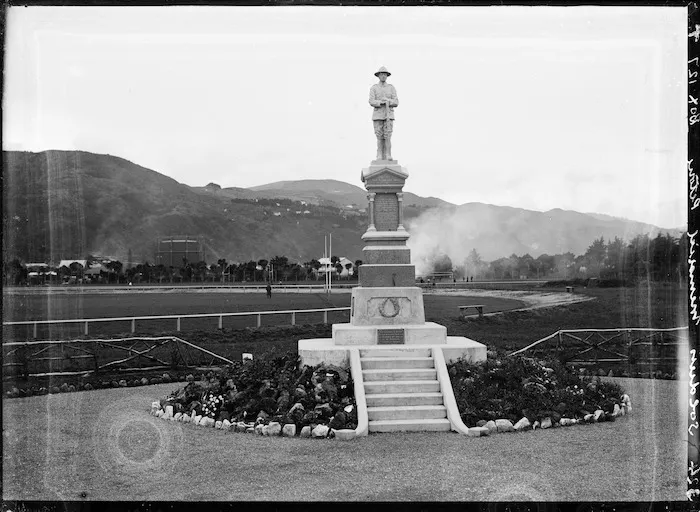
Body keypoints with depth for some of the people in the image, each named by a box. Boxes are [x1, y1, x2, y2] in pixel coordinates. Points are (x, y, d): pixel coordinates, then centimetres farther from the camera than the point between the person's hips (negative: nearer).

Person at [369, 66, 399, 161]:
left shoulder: (392, 88, 5)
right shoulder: (373, 88, 2)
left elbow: (396, 103, -3)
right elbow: (372, 102, -11)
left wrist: (387, 100, -23)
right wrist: (382, 102, -27)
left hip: (389, 116, 0)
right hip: (377, 116, 0)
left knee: (388, 137, -8)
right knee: (380, 137, -1)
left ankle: (388, 156, -4)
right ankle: (380, 157, 4)